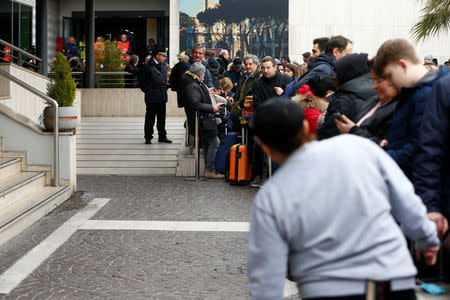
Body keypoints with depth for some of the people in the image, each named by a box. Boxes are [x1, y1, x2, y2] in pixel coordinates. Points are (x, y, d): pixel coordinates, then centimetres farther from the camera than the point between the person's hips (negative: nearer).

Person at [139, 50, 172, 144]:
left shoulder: (164, 65, 12)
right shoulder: (147, 66, -9)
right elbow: (142, 80, -6)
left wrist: (165, 88, 14)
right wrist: (147, 91, -7)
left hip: (162, 95, 6)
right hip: (152, 96, -6)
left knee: (162, 116, 11)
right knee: (150, 116, -1)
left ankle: (162, 136, 19)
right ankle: (148, 137, 7)